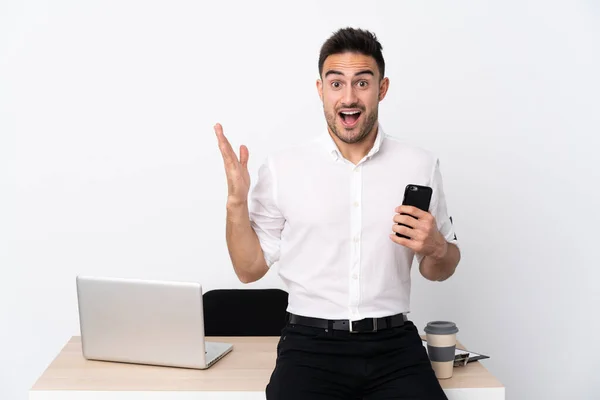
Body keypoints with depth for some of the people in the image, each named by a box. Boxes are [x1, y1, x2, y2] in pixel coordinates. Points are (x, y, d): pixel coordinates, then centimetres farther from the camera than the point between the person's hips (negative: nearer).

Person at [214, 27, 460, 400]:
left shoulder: (421, 165, 5)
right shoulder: (281, 168, 1)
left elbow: (440, 272, 15)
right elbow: (250, 268, 6)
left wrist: (436, 248, -7)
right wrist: (236, 201, -8)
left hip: (394, 345, 2)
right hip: (311, 344, -1)